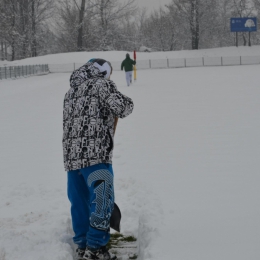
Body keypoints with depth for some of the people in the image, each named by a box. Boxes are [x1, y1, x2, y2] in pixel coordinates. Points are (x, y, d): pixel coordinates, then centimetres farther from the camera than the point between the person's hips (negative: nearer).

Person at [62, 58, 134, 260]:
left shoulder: (72, 91, 25)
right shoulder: (102, 83, 1)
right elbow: (121, 107, -12)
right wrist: (127, 103, 11)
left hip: (71, 155, 8)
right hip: (94, 153, -8)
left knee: (80, 202, 13)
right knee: (102, 201, -6)